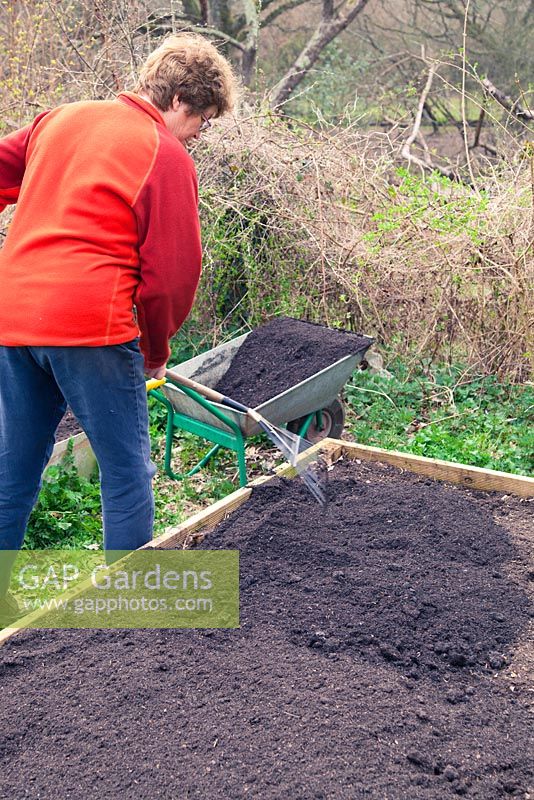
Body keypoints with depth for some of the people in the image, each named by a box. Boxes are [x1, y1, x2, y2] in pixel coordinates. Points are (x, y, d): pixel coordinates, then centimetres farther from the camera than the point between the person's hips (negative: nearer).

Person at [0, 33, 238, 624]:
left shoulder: (60, 118, 17)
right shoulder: (166, 156, -4)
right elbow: (172, 272, -6)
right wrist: (156, 350, 8)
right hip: (90, 325, -7)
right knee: (127, 473, 5)